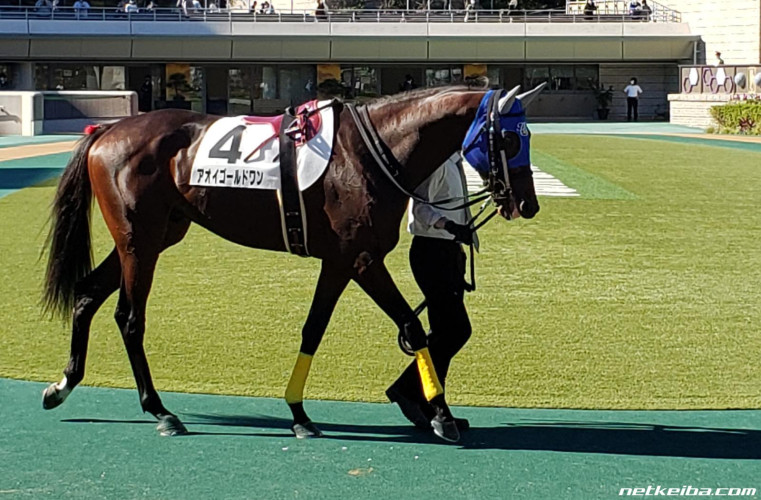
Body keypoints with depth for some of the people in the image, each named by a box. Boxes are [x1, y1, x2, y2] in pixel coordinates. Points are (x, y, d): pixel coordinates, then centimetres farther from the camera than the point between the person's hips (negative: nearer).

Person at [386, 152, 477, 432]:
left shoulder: (453, 161, 16)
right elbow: (420, 208, -24)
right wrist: (449, 226, -41)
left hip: (450, 250, 10)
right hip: (432, 251, -10)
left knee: (446, 332, 9)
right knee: (456, 329, -12)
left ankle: (428, 408, 15)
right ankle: (407, 389, -2)